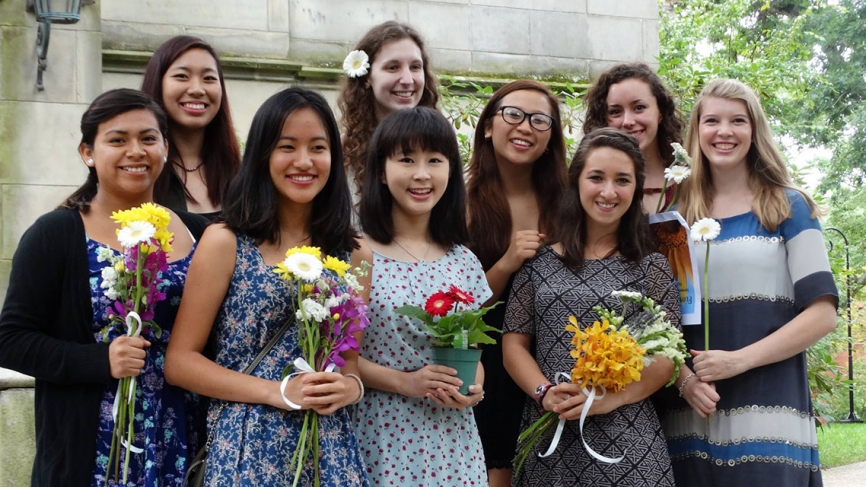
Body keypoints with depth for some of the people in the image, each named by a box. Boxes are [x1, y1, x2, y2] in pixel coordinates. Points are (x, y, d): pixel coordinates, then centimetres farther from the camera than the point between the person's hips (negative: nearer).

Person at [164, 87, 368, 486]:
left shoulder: (352, 253, 5)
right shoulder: (224, 242, -5)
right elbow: (179, 361, -7)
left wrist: (350, 387, -9)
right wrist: (279, 392, -16)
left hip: (331, 450, 3)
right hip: (247, 447, -3)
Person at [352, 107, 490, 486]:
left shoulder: (464, 262, 7)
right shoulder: (360, 254, -7)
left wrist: (473, 389, -6)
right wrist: (404, 382, -18)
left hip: (452, 439, 4)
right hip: (381, 436, -4)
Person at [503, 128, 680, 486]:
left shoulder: (651, 267, 4)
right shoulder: (539, 262, 6)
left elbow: (667, 356, -1)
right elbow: (513, 344, 4)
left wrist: (611, 398, -16)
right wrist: (545, 393, -13)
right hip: (548, 435, 1)